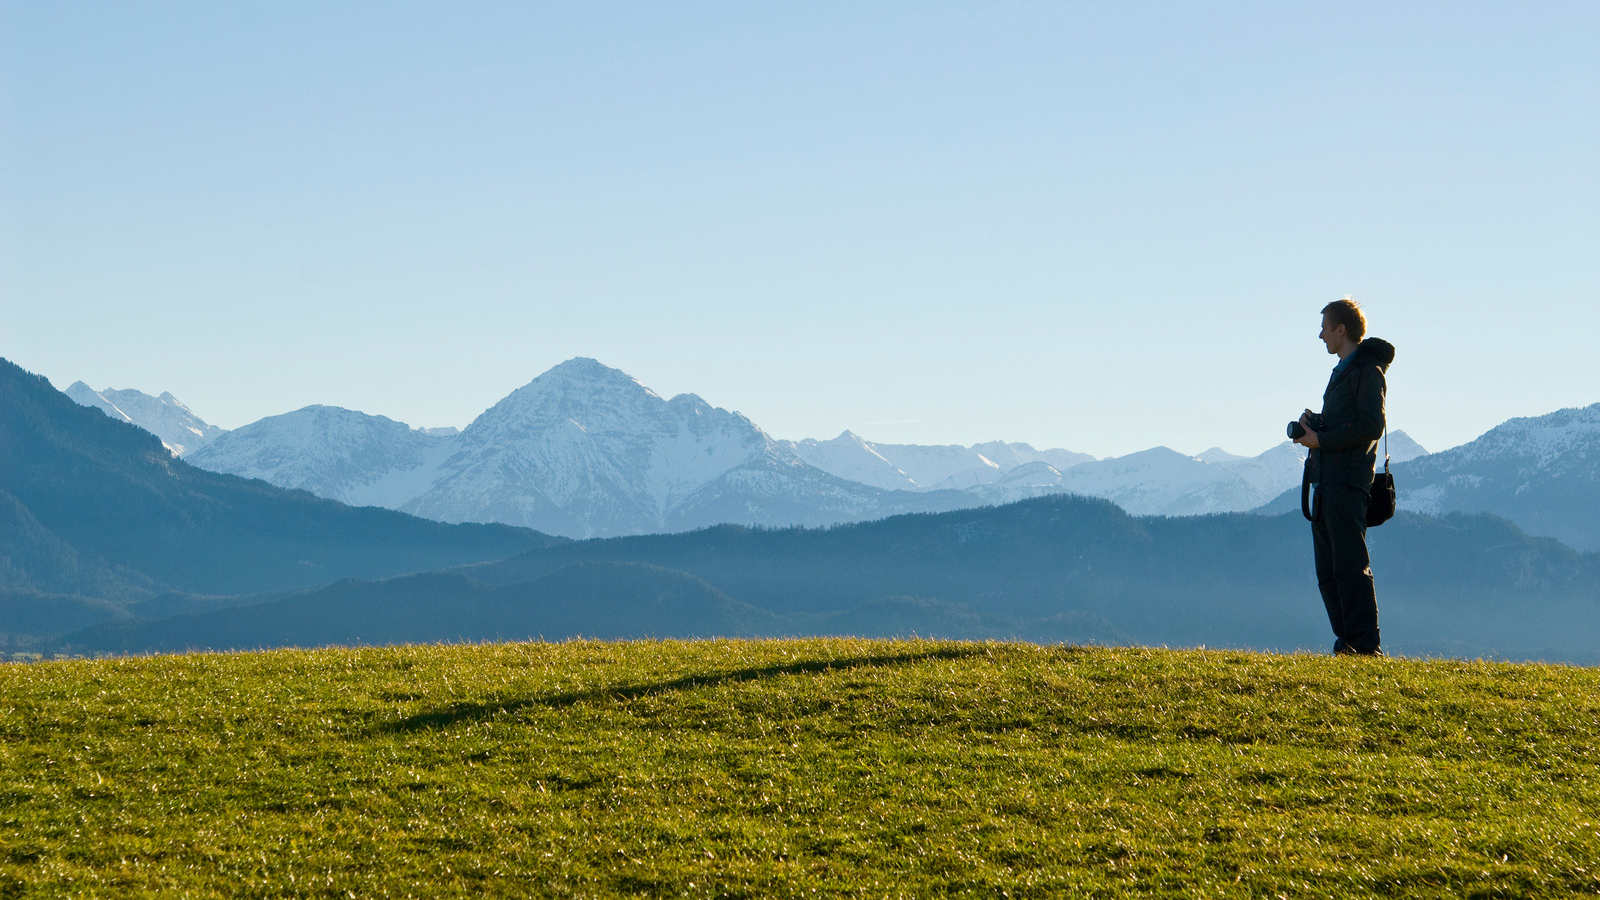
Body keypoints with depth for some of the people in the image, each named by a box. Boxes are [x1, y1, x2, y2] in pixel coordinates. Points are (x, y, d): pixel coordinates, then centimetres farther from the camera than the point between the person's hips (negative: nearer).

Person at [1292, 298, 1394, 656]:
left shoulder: (1368, 371, -7)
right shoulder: (1343, 371, 23)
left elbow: (1371, 426, -16)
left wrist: (1321, 440, -14)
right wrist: (1315, 423, 9)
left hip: (1348, 482, -10)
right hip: (1327, 482, 10)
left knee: (1350, 566, -12)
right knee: (1328, 570, 7)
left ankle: (1366, 645, -13)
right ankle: (1347, 641, 9)